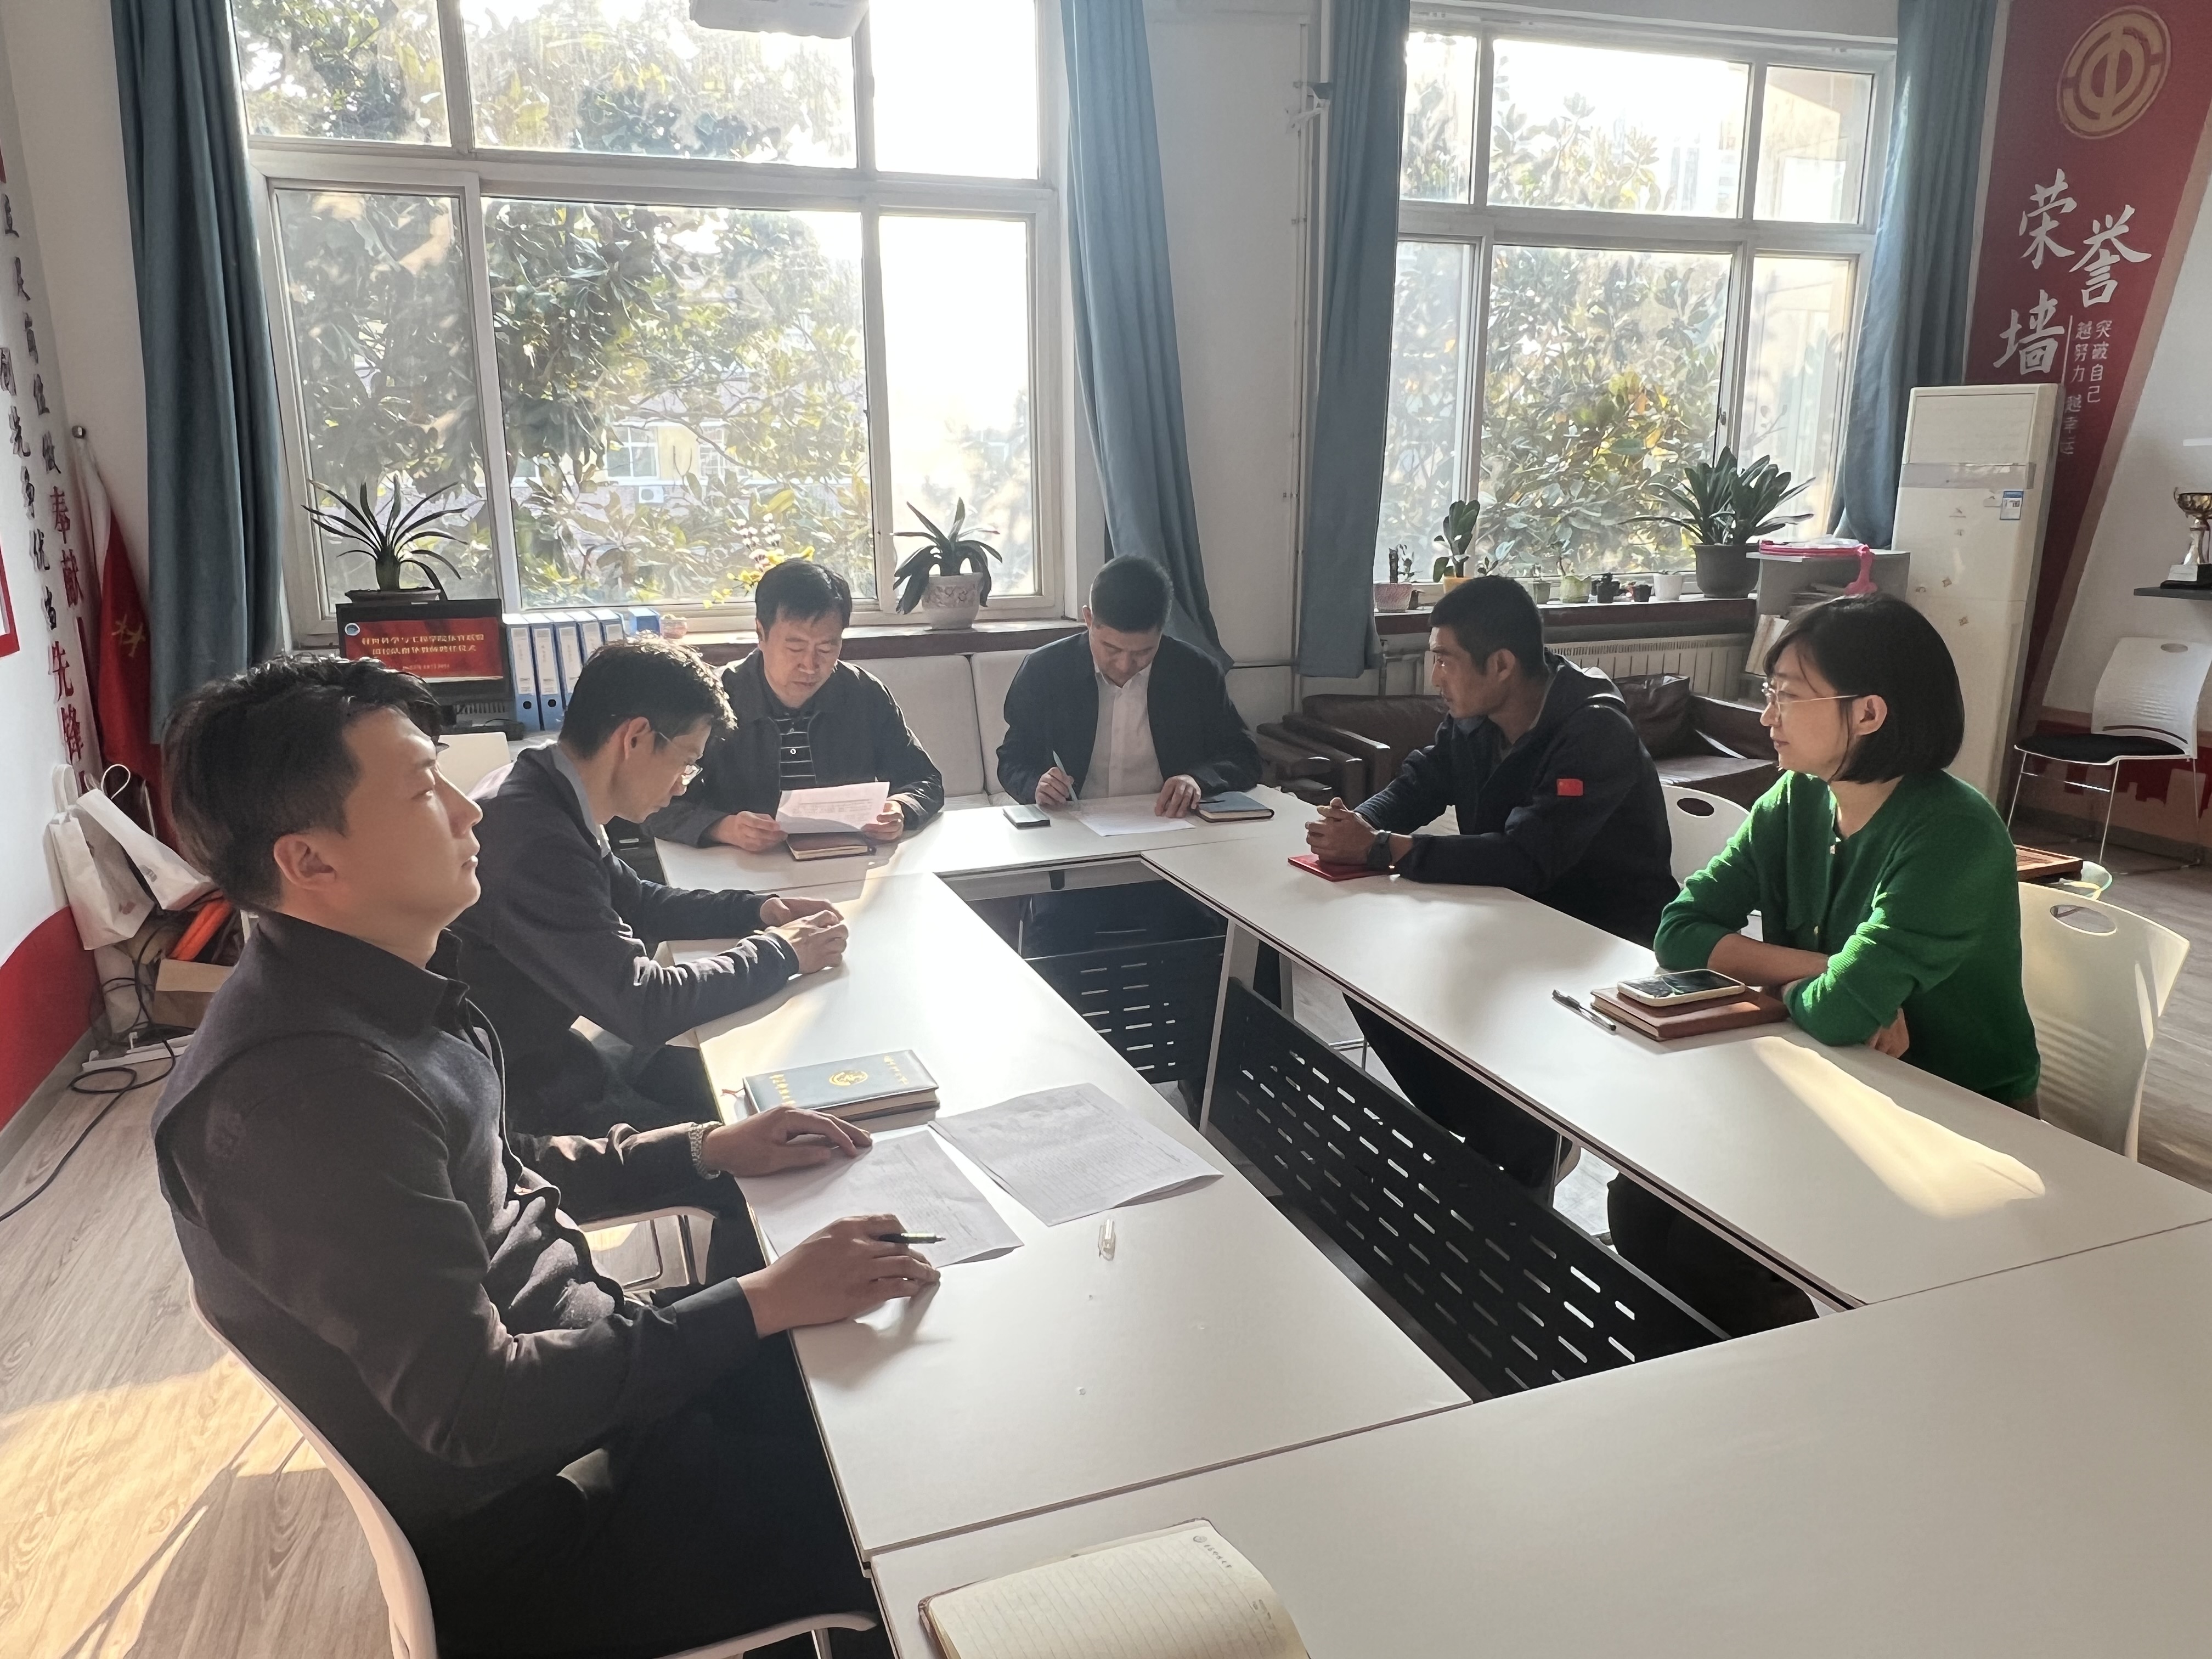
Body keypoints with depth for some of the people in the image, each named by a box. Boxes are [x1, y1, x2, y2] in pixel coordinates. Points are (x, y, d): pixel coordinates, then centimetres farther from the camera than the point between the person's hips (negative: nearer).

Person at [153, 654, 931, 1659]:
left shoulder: (372, 994, 1)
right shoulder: (302, 1084, -30)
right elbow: (473, 1412, -28)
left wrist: (705, 1152, 5)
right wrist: (759, 1303, -25)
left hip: (583, 1361, 9)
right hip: (503, 1532, -9)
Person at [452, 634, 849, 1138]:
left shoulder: (544, 797, 0)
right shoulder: (535, 839, -30)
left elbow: (635, 902, 17)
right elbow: (642, 1005, -26)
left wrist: (758, 910, 5)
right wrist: (778, 952, -13)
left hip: (549, 1047, 9)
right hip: (522, 1101, -9)